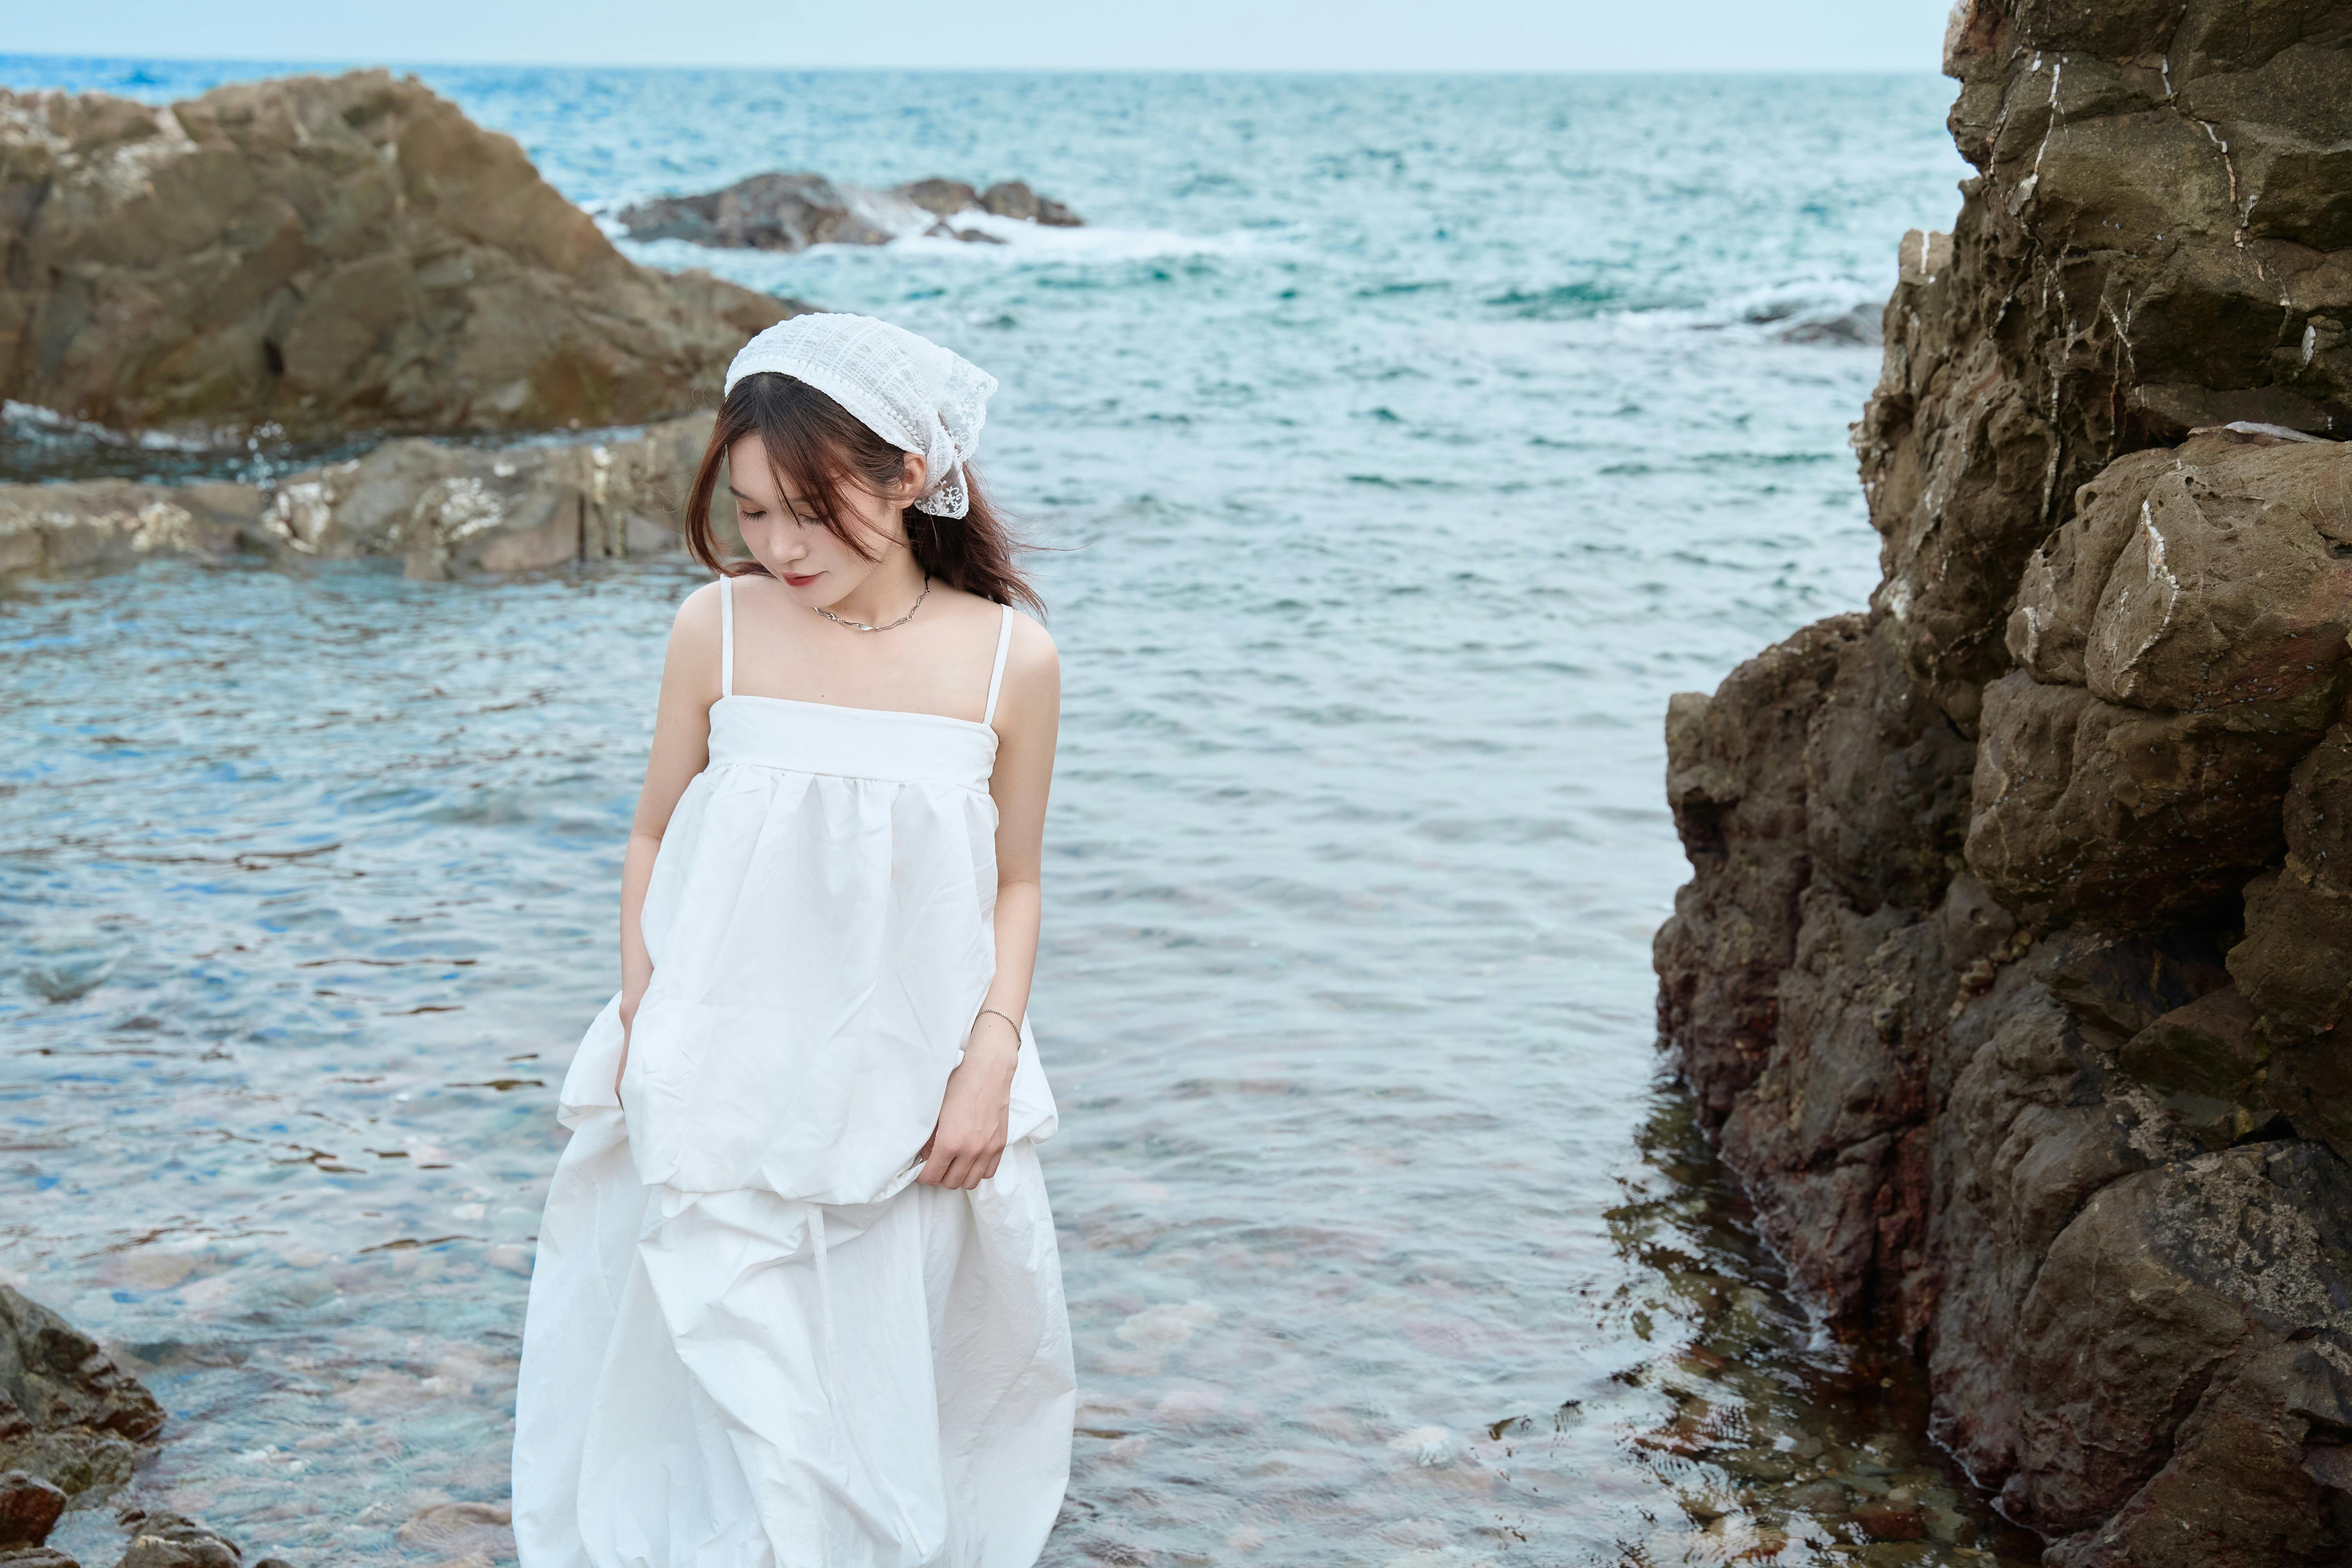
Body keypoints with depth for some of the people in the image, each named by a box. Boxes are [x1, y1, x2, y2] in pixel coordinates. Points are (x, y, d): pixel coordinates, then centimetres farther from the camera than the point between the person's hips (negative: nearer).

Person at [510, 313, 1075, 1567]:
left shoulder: (1008, 657, -6)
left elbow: (1014, 884, 4)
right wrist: (639, 1020, 1)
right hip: (727, 1092, 0)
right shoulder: (717, 630, -5)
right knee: (745, 1399, -1)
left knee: (888, 1396, 11)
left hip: (905, 1099, 0)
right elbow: (654, 838, 7)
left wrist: (990, 1061, -6)